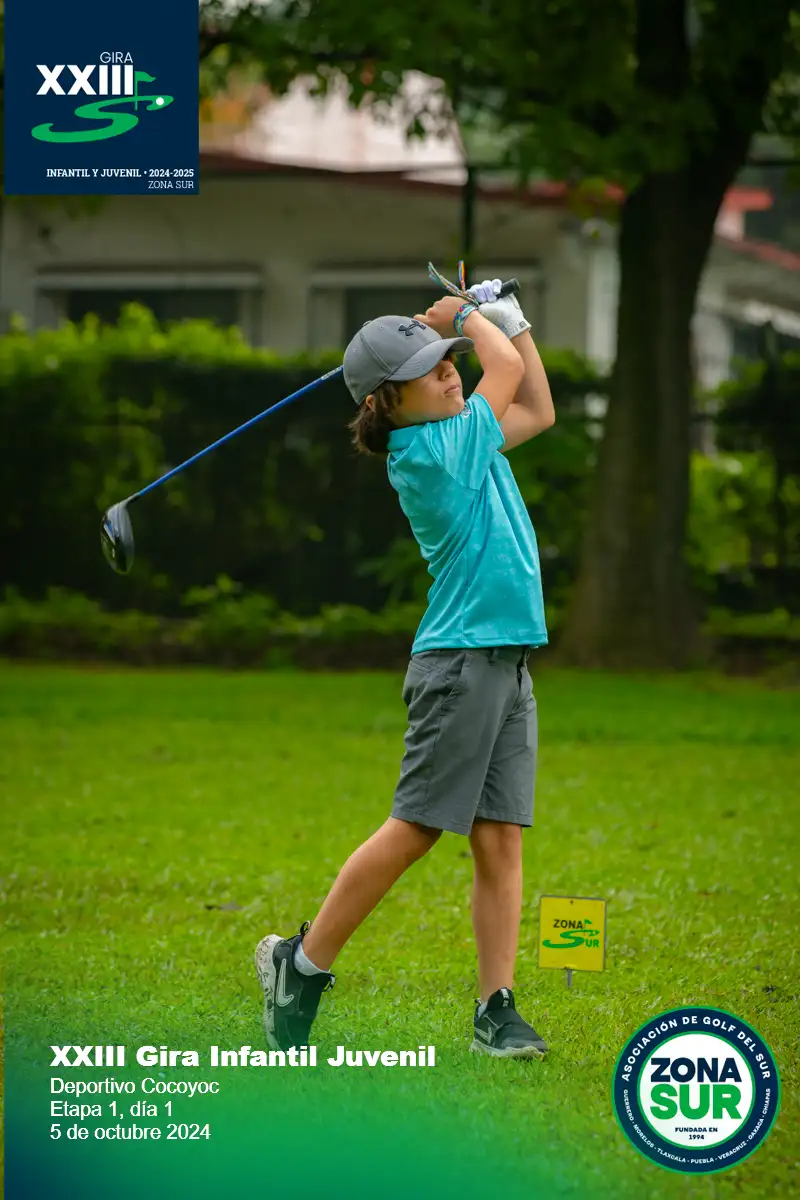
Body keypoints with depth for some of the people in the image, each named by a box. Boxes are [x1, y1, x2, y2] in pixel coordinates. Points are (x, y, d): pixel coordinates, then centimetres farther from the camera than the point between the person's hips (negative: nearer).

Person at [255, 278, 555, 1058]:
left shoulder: (465, 437, 14)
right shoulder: (429, 449, -12)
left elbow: (537, 410, 31)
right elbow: (506, 371, -5)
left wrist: (509, 317, 24)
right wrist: (470, 318, 12)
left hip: (507, 668, 8)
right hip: (459, 663, -8)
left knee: (499, 840, 2)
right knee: (414, 831, -6)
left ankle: (496, 1012, 1)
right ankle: (302, 965, 7)